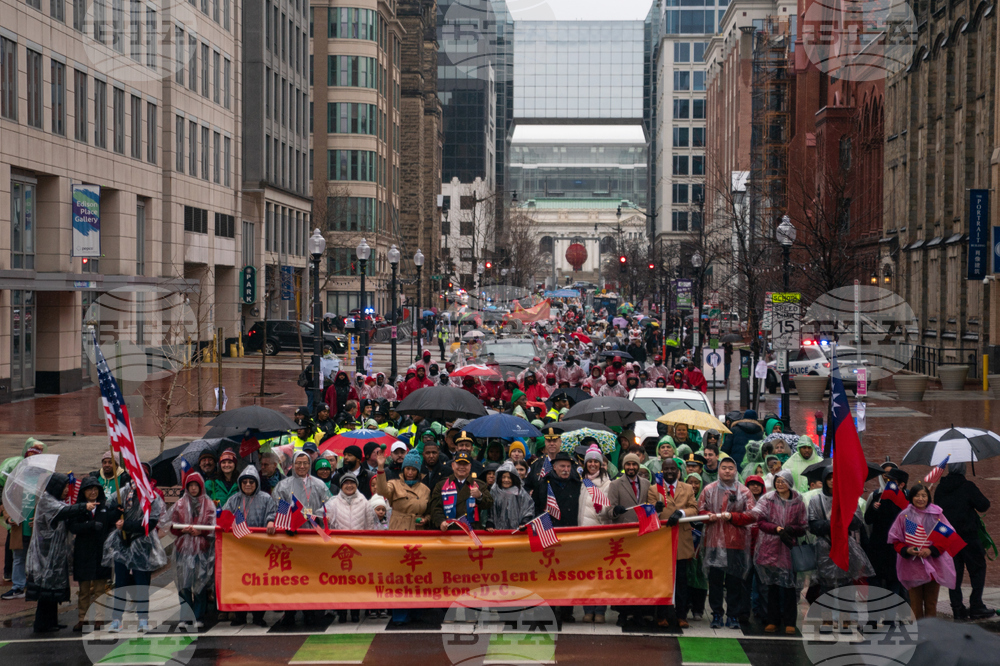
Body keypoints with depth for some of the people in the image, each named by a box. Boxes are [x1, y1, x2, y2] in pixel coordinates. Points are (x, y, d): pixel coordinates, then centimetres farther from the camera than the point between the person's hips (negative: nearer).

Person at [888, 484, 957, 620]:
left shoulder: (936, 515, 1)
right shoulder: (904, 516, 2)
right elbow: (895, 540, 6)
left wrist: (931, 550, -12)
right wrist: (906, 550, -13)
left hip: (933, 566, 0)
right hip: (912, 567, 0)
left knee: (931, 603, 4)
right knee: (915, 603, 1)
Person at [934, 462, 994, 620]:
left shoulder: (940, 489, 6)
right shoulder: (968, 486, -10)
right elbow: (984, 506, -10)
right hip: (968, 536, -5)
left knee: (954, 572, 8)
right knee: (978, 569, 6)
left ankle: (957, 608, 5)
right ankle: (976, 606, 0)